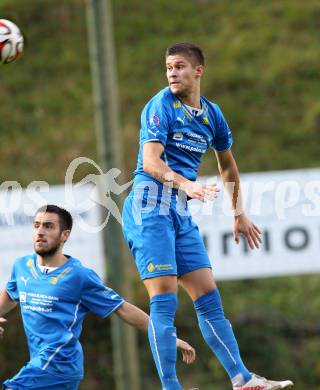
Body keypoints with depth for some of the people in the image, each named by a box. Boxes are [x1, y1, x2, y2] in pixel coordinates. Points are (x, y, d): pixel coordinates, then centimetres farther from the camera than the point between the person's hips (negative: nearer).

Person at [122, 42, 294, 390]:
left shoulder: (211, 114, 14)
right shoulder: (160, 106, -8)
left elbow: (228, 165, 29)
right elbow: (150, 161, -20)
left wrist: (238, 213, 30)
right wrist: (185, 184, -37)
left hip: (180, 211, 7)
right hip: (150, 204, -7)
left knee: (209, 299, 6)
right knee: (164, 301, -13)